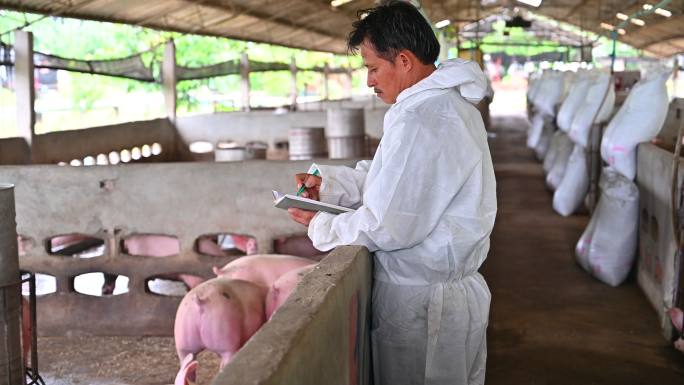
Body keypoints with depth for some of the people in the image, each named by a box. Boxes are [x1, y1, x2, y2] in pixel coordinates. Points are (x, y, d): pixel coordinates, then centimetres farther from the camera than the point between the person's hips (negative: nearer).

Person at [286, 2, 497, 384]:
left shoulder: (420, 121, -25)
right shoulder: (452, 101, 9)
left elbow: (386, 228, -23)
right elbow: (390, 178, 15)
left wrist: (321, 226, -8)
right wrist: (329, 183, 5)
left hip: (420, 300, -10)